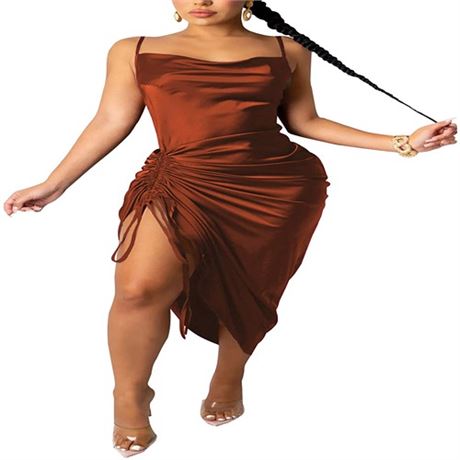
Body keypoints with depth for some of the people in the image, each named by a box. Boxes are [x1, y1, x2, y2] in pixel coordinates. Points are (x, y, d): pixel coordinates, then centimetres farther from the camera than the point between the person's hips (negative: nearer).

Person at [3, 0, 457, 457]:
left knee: (249, 290, 4)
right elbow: (111, 122, 12)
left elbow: (305, 121, 15)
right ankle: (130, 395, 4)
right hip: (183, 183, -1)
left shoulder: (287, 50, 10)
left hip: (279, 187, 2)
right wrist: (53, 185, 11)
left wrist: (402, 143, 11)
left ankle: (229, 378, 34)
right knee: (140, 287, -20)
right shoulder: (134, 51, 9)